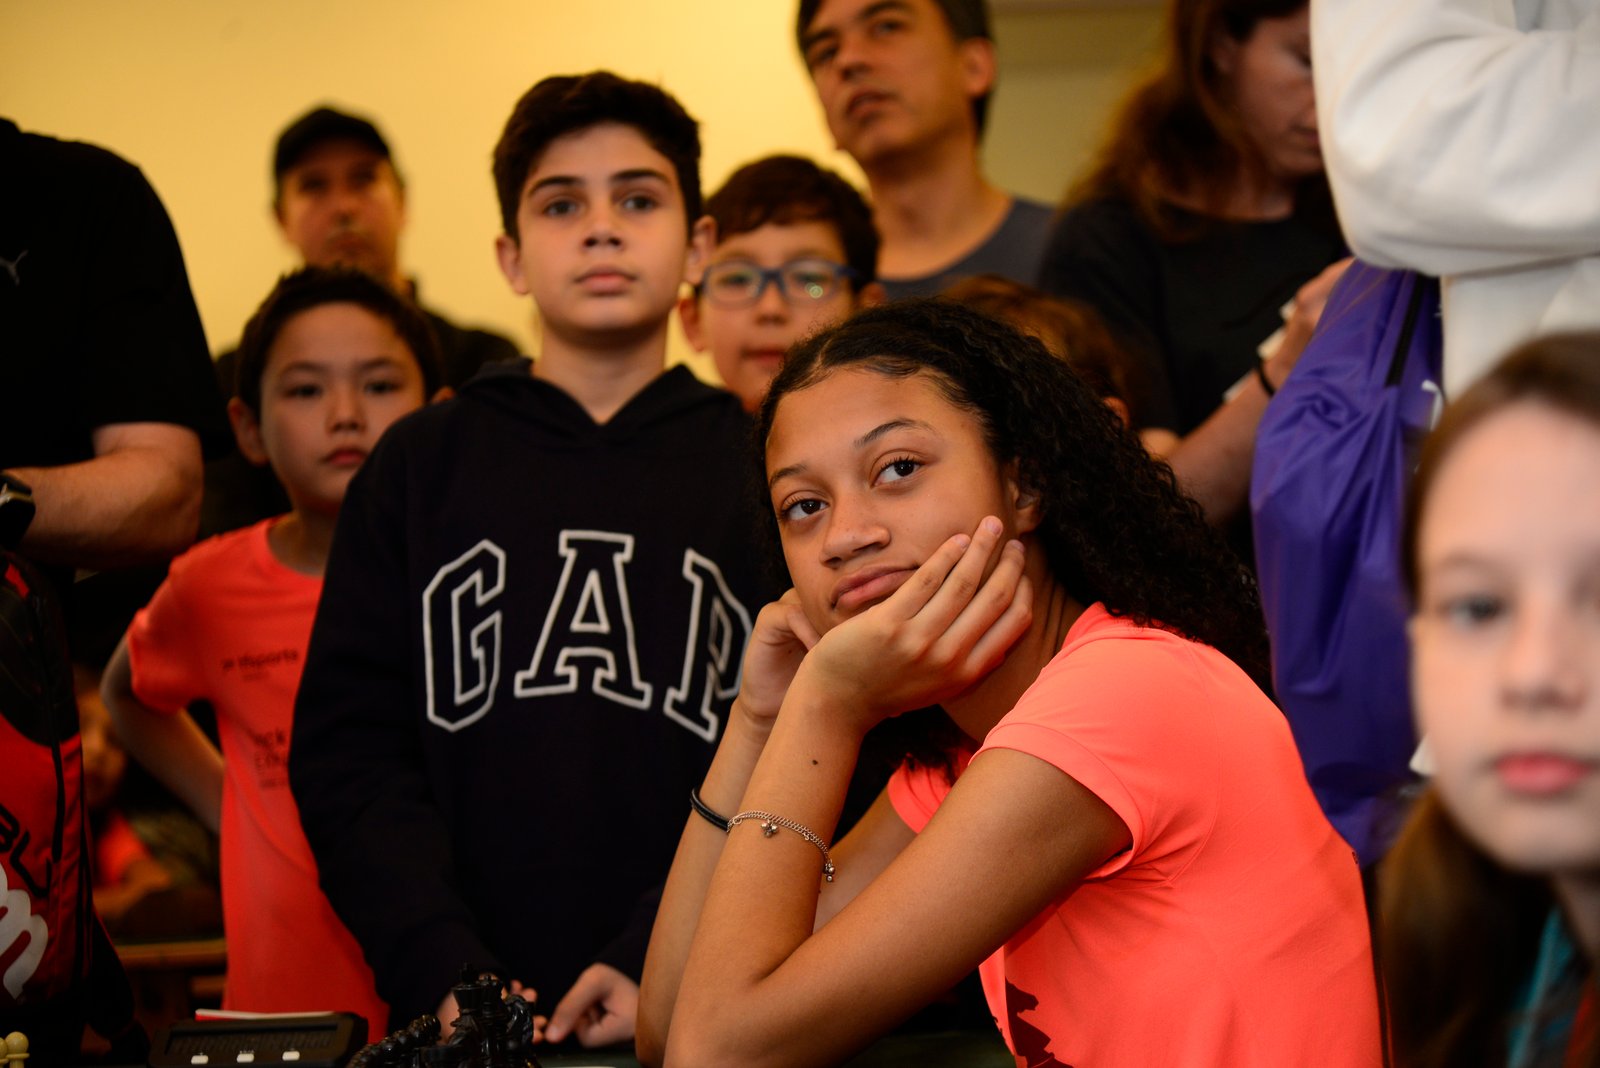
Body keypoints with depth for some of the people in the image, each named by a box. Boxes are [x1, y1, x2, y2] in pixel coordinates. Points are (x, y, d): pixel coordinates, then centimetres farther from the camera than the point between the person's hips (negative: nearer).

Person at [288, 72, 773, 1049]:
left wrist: (659, 968, -17)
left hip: (694, 1012, -1)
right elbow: (347, 746, 1)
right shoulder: (423, 466, 9)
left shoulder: (758, 466, 5)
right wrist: (445, 969, -13)